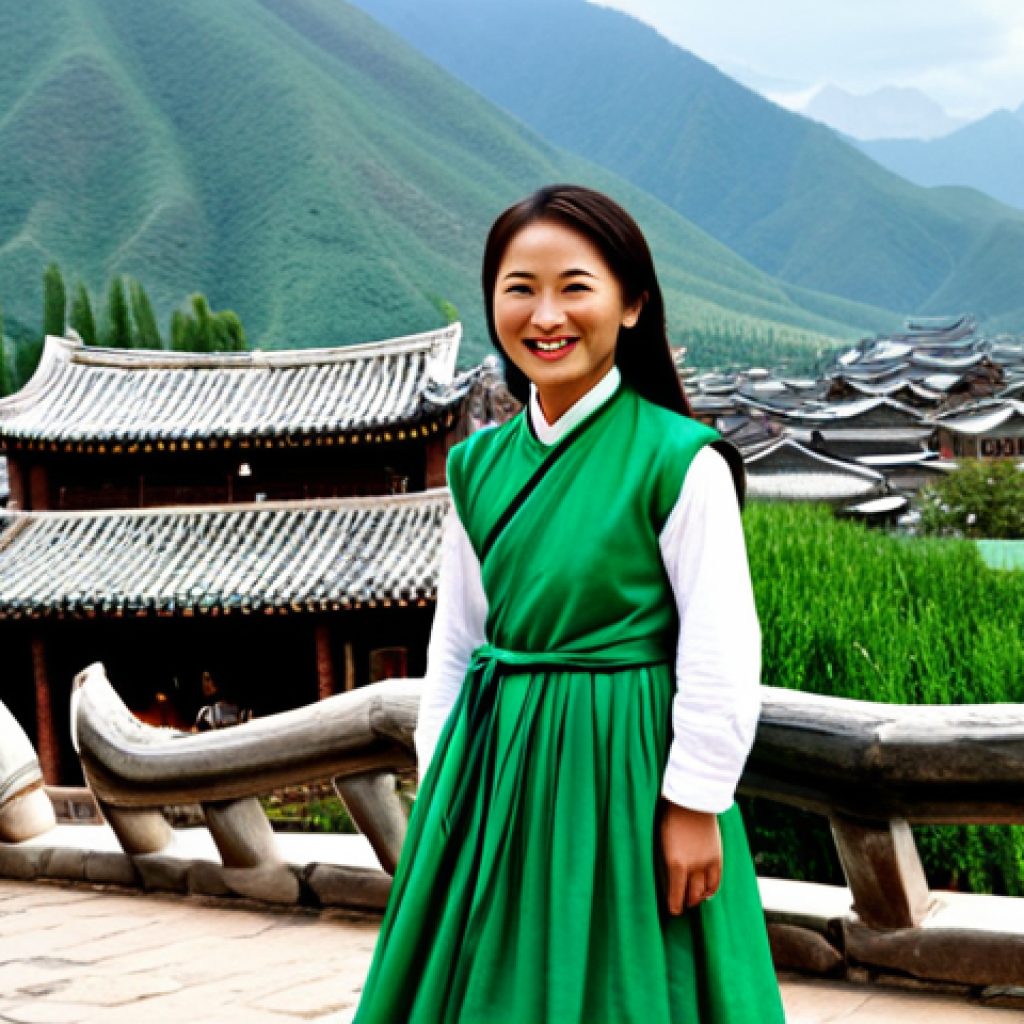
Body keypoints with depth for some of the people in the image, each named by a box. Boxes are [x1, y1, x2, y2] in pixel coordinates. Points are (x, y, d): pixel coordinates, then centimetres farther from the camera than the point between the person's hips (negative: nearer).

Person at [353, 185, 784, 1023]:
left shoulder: (681, 462, -12)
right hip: (496, 765, 5)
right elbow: (454, 640, 11)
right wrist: (438, 787, 10)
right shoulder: (478, 466, 4)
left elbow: (722, 655, -12)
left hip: (623, 767, -5)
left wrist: (694, 807, -11)